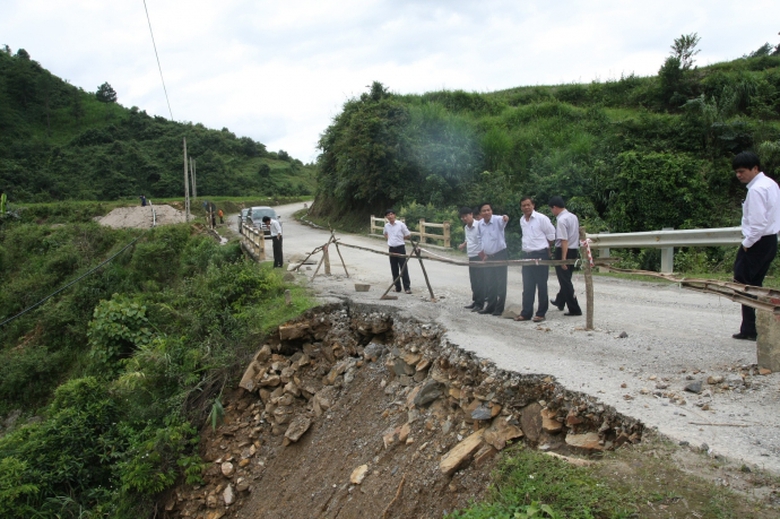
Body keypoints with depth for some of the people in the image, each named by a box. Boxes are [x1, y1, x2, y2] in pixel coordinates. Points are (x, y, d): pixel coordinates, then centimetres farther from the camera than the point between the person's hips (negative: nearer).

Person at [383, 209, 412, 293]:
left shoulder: (401, 224, -8)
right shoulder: (386, 226, 5)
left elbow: (408, 235, -1)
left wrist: (400, 238, 2)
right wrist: (389, 240, 11)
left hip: (400, 248, -5)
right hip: (391, 249, 5)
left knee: (403, 268, -5)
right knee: (394, 269, 9)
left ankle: (407, 287, -3)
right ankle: (397, 287, 18)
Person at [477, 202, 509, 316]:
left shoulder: (497, 220, -16)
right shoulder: (480, 224, 3)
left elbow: (502, 220, -41)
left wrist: (505, 218, -64)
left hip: (500, 255, -6)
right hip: (488, 257, 6)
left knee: (501, 283, -2)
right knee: (489, 284, 13)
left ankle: (499, 308, 4)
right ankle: (490, 306, 23)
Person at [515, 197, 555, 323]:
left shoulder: (541, 218, -10)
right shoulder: (522, 220, 10)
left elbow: (551, 234, -3)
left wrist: (545, 247, 5)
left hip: (540, 255, -6)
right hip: (527, 255, 6)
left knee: (541, 286, 1)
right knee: (527, 287, 9)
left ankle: (541, 313, 8)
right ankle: (526, 313, 15)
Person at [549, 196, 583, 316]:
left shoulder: (561, 220, -18)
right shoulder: (574, 216, 10)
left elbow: (564, 240, -23)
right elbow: (578, 233, 16)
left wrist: (563, 259, -23)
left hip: (564, 251, -9)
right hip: (574, 251, 9)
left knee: (565, 281, -2)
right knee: (566, 278, 22)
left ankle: (574, 309, -1)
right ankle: (560, 301, 40)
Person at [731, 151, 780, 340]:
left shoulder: (756, 190, -18)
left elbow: (758, 223, -24)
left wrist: (747, 243, -12)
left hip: (757, 242, -10)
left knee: (744, 285, -3)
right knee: (755, 285, 14)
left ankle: (749, 330, 0)